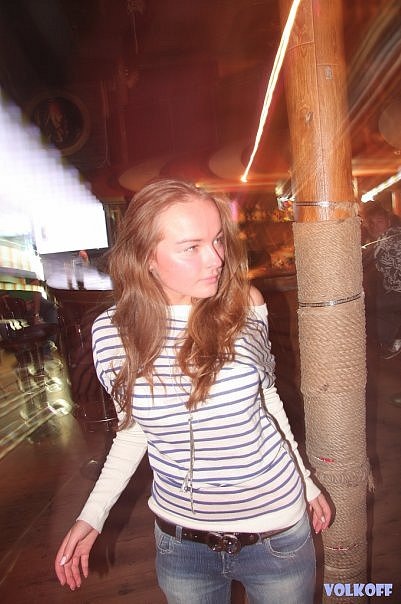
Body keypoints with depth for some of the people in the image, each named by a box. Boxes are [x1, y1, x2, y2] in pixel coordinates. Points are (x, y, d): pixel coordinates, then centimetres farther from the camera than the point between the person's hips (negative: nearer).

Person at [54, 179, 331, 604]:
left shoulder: (246, 307, -16)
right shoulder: (112, 332, -15)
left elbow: (266, 397, 1)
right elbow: (133, 427, 1)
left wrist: (305, 482, 10)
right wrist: (91, 515, -5)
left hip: (275, 530, 0)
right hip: (180, 540, 1)